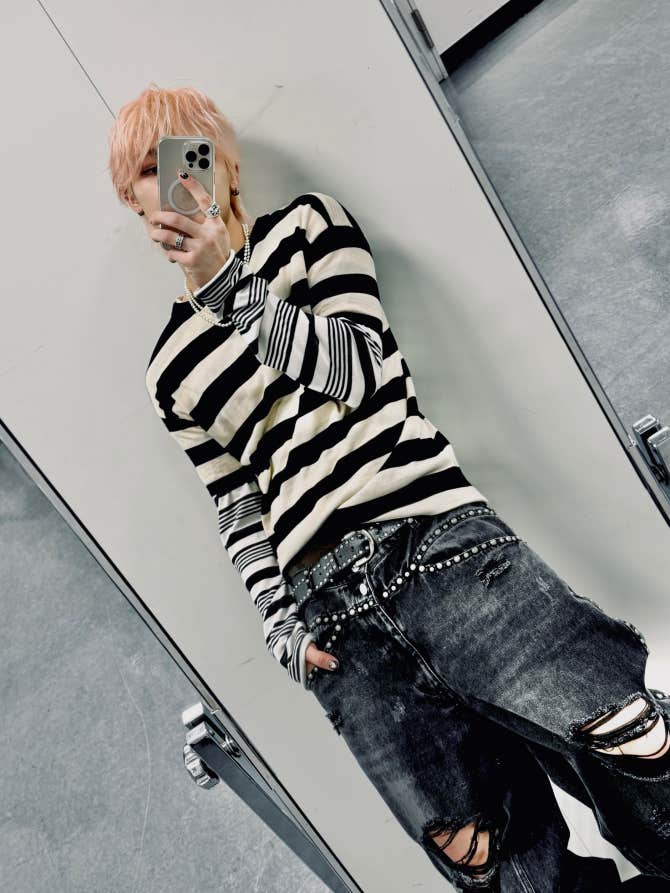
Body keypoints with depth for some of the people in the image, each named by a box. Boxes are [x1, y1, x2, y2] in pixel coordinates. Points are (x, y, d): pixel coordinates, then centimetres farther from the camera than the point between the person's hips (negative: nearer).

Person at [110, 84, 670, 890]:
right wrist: (279, 626, 2)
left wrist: (227, 278, -3)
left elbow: (358, 367, -1)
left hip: (436, 542, -1)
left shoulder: (308, 225, 15)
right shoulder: (172, 370, 18)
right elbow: (236, 507, 14)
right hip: (330, 617, 2)